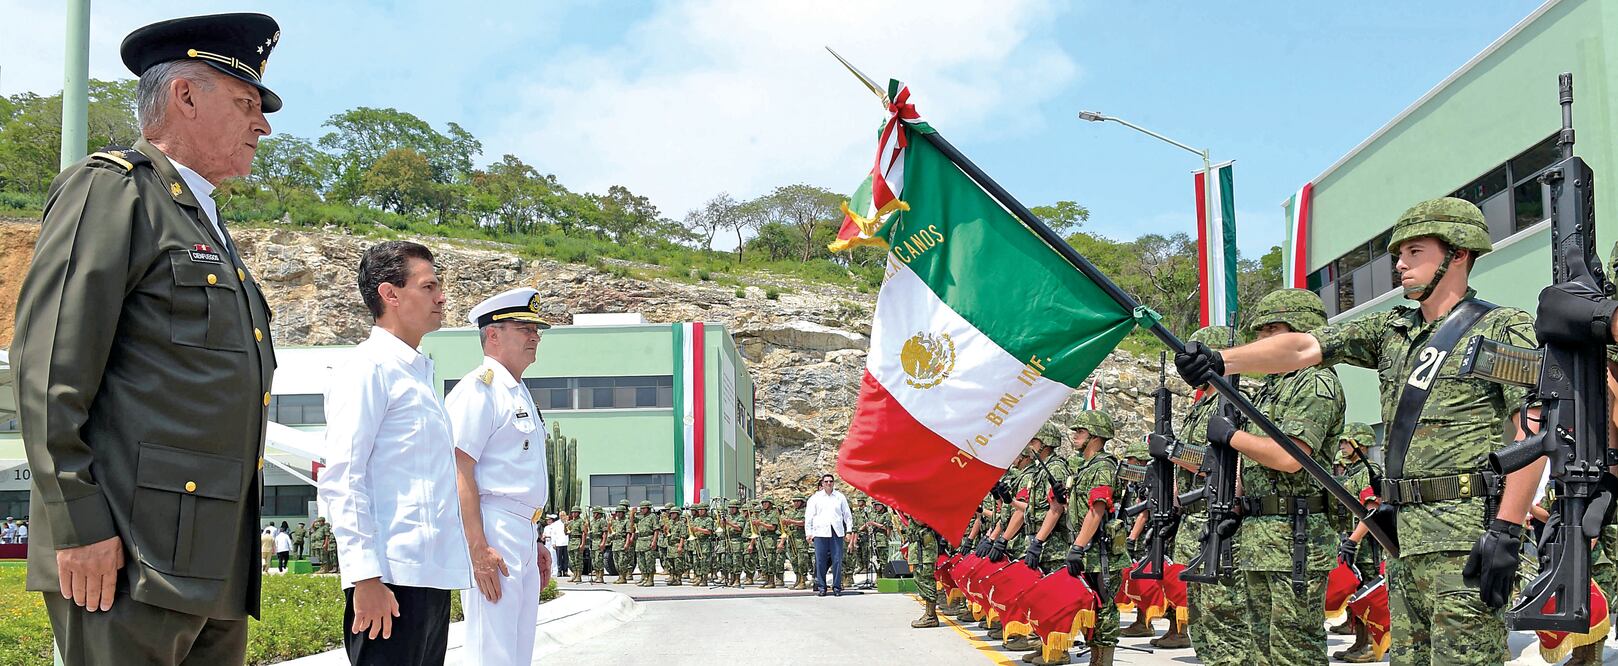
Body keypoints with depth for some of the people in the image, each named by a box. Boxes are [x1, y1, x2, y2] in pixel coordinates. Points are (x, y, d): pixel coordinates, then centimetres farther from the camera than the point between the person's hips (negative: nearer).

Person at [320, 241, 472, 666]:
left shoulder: (420, 372, 20)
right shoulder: (370, 368, -6)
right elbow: (341, 479, -14)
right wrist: (366, 577, -20)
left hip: (432, 575, 9)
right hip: (392, 579, -9)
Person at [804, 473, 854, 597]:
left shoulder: (840, 497, 14)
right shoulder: (815, 498, 11)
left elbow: (847, 515, 18)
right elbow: (808, 516, 11)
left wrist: (849, 531, 12)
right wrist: (809, 532, 4)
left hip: (837, 533, 1)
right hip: (820, 532, -1)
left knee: (837, 561, -3)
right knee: (820, 561, -3)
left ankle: (837, 587, 3)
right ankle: (821, 587, 3)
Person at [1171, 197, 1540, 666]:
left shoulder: (1506, 329, -1)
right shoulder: (1392, 330, 18)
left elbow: (1532, 435, -9)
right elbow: (1302, 347, 7)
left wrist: (1507, 530, -18)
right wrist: (1220, 360, -9)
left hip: (1468, 536, -7)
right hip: (1406, 536, 7)